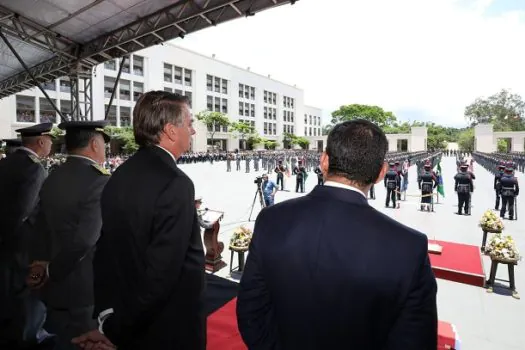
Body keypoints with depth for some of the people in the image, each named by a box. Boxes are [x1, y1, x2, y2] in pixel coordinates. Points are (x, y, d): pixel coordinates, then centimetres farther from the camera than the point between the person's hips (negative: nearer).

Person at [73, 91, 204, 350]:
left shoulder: (120, 175, -2)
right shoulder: (175, 182, -26)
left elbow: (104, 252, 2)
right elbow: (163, 271, -26)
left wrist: (106, 316, 5)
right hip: (172, 329, -6)